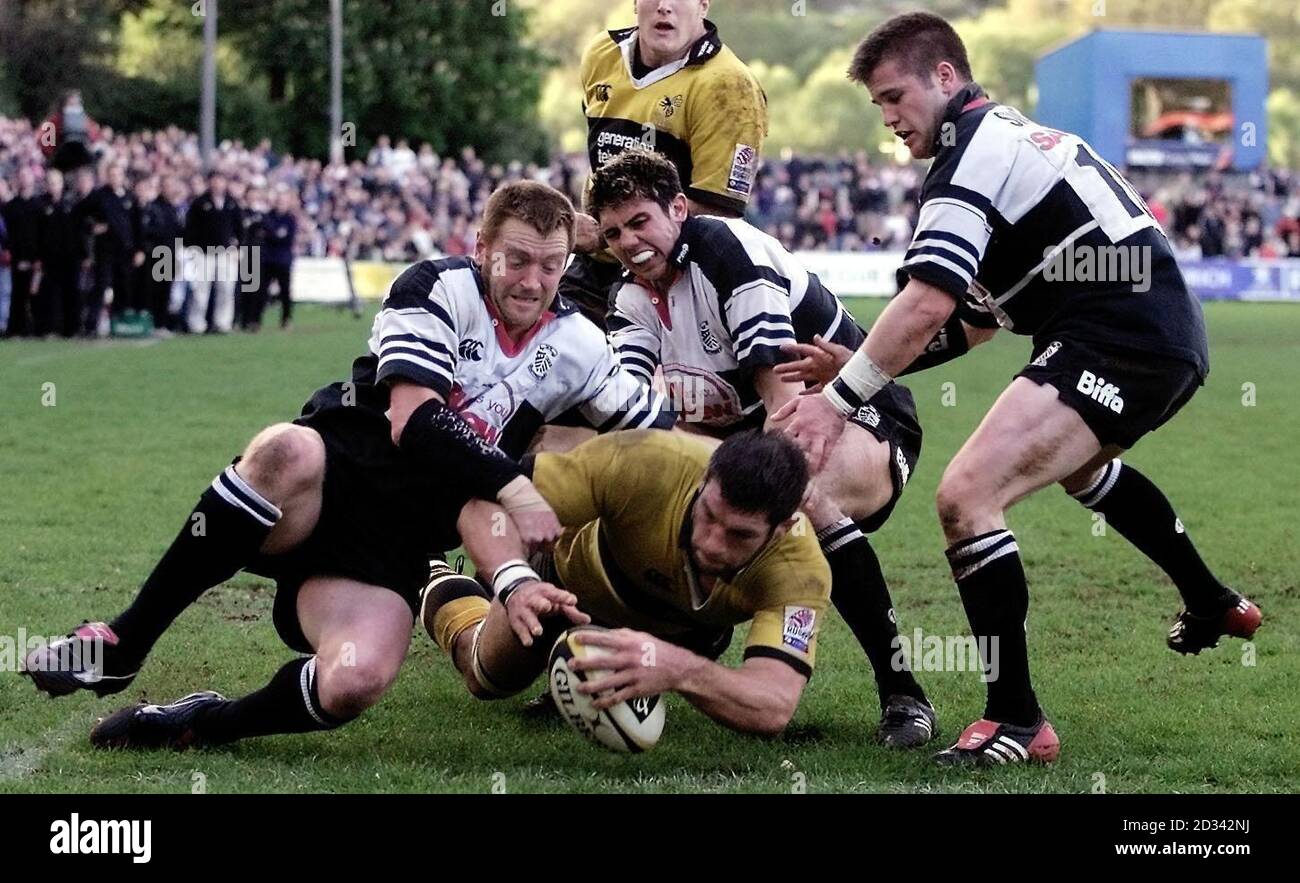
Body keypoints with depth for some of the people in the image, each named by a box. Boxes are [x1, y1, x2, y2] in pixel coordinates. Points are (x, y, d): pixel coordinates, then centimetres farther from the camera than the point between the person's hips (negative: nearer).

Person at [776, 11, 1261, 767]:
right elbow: (976, 316, 20)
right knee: (1081, 464, 40)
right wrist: (855, 366, 12)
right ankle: (1214, 605, 57)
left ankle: (1018, 720, -16)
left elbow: (927, 306, -24)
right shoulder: (1013, 134, 19)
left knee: (967, 495, -20)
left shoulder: (972, 154, -10)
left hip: (1119, 345, -11)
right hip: (1173, 340, 11)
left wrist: (837, 401, -19)